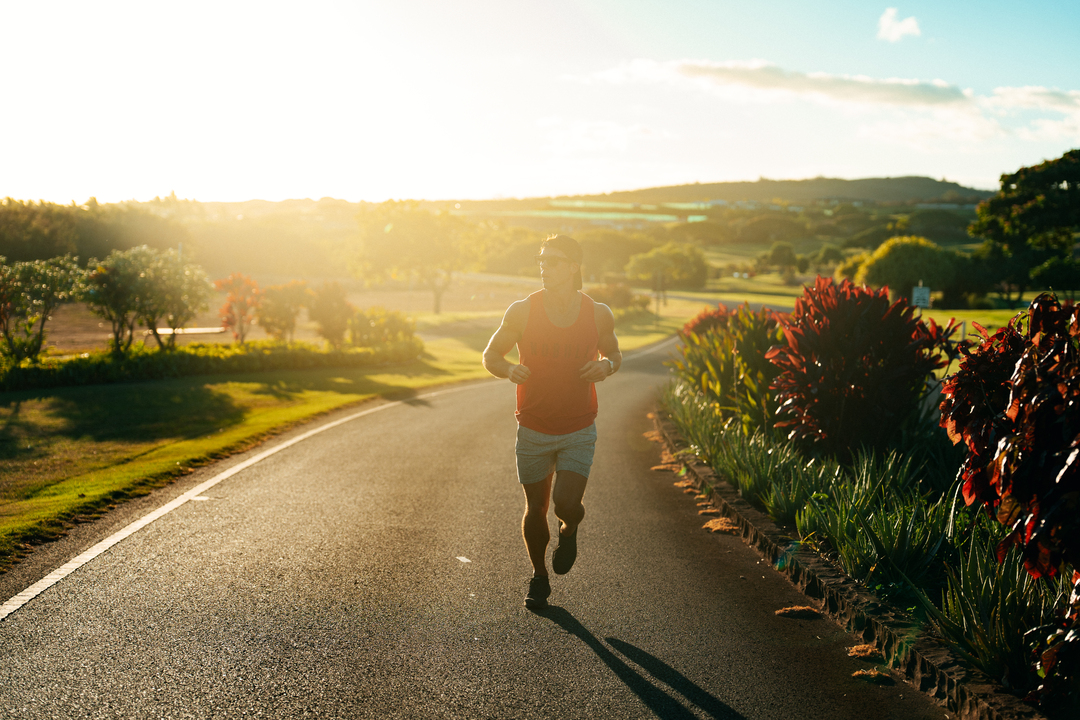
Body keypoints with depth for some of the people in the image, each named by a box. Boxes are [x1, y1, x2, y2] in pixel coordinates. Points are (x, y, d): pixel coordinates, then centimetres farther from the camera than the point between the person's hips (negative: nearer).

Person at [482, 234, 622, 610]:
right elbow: (491, 356, 1)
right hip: (533, 429, 1)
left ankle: (569, 531, 23)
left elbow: (613, 353, 12)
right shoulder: (522, 311, -9)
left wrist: (607, 365, -13)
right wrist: (509, 370, -22)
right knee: (536, 509, 9)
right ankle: (539, 577, 34)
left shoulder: (599, 315, -6)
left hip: (579, 430, -1)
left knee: (566, 504, -15)